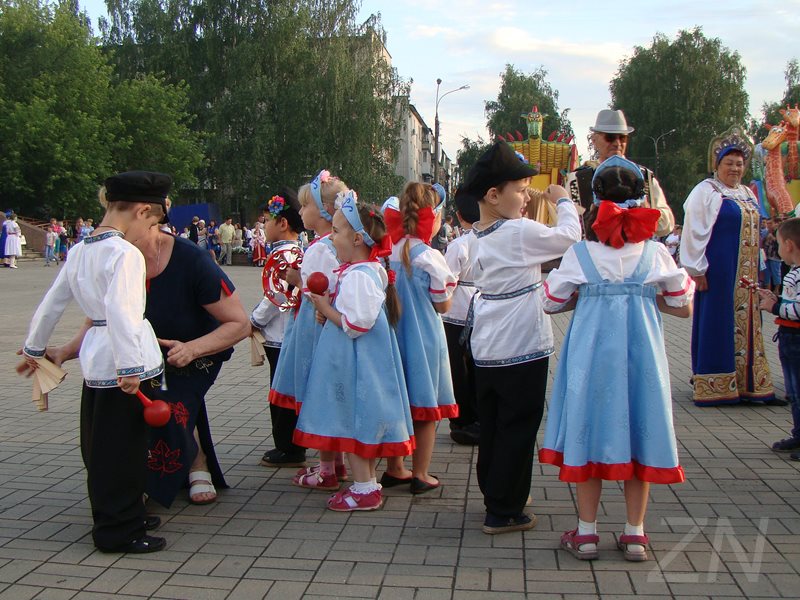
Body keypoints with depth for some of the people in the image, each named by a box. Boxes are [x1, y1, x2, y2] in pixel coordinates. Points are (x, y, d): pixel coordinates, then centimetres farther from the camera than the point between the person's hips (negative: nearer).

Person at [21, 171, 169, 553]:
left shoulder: (80, 251, 11)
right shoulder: (125, 253, -15)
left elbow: (51, 303, 18)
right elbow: (120, 311, -27)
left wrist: (34, 347, 29)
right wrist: (130, 367, -28)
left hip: (94, 357, 9)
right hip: (121, 359, -9)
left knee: (99, 444, 17)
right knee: (122, 447, 0)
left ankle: (110, 518, 32)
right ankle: (119, 532, 9)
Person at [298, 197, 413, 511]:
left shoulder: (358, 275, -21)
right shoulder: (372, 270, 11)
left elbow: (357, 324, -27)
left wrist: (326, 309, -14)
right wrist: (330, 310, 8)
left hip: (356, 361, -10)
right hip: (356, 358, 10)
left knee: (354, 419, -1)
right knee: (361, 420, 16)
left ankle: (364, 489, 8)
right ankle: (367, 482, 26)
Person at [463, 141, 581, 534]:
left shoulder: (478, 238, 7)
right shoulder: (520, 232, -17)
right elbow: (570, 237, -10)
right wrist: (563, 201, 6)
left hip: (485, 351, 8)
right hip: (522, 350, -8)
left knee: (491, 427, 17)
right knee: (517, 429, 2)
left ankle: (495, 496, 30)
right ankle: (504, 512, 8)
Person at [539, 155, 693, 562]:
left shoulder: (580, 254, -5)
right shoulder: (655, 254, -3)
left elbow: (550, 302, 3)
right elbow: (683, 306, 6)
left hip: (591, 356, -1)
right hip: (641, 355, 1)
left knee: (589, 434, 9)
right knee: (636, 435, 10)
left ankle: (587, 532, 15)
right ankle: (635, 533, 17)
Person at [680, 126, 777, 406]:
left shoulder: (748, 194, 17)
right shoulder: (705, 191, -7)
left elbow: (754, 231, 22)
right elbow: (694, 233, -12)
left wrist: (757, 267, 18)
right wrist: (698, 270, -15)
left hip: (747, 273, 8)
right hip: (719, 271, -7)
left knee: (745, 324, 9)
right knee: (718, 325, -4)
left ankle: (744, 381, 17)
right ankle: (716, 386, 3)